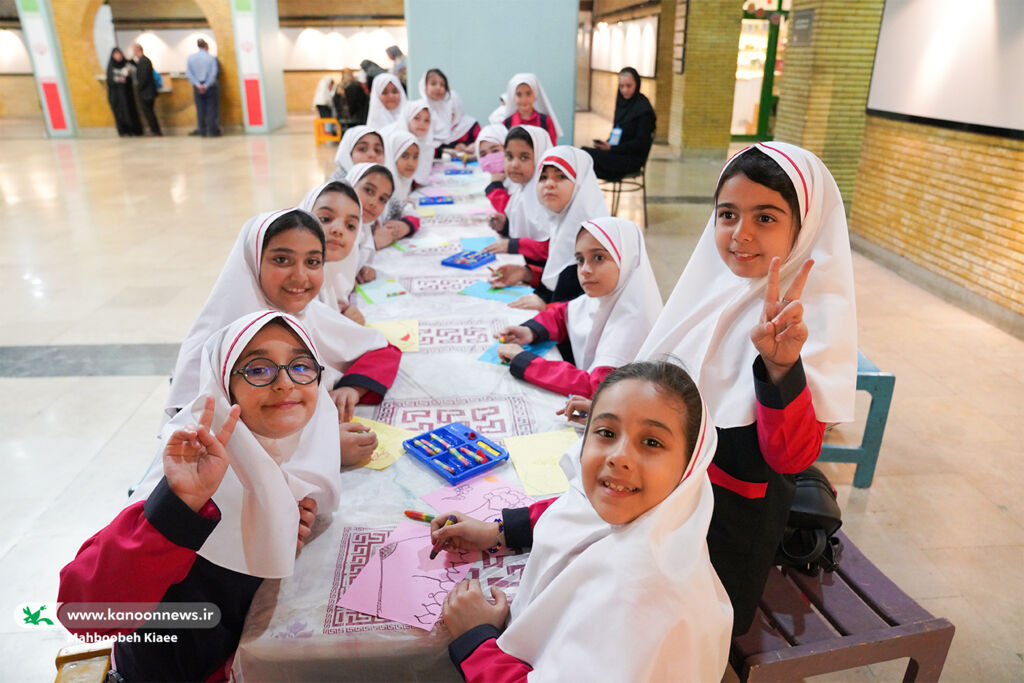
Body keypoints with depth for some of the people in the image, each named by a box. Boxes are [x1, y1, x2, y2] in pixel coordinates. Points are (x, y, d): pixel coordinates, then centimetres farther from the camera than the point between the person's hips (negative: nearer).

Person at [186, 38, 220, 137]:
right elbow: (214, 73, -12)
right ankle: (212, 131, 0)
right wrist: (206, 85, -11)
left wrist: (198, 85, -6)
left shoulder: (190, 57, 3)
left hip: (197, 87, 3)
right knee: (211, 109, 1)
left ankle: (202, 131, 10)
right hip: (210, 87, -3)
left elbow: (188, 73, -3)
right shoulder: (211, 57, -5)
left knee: (200, 109, 8)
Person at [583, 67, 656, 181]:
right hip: (618, 152, 7)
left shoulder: (643, 108, -10)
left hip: (633, 159, -7)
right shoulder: (621, 101, 12)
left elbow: (641, 143, -13)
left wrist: (611, 148, -21)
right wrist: (607, 143, -5)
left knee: (586, 154, -24)